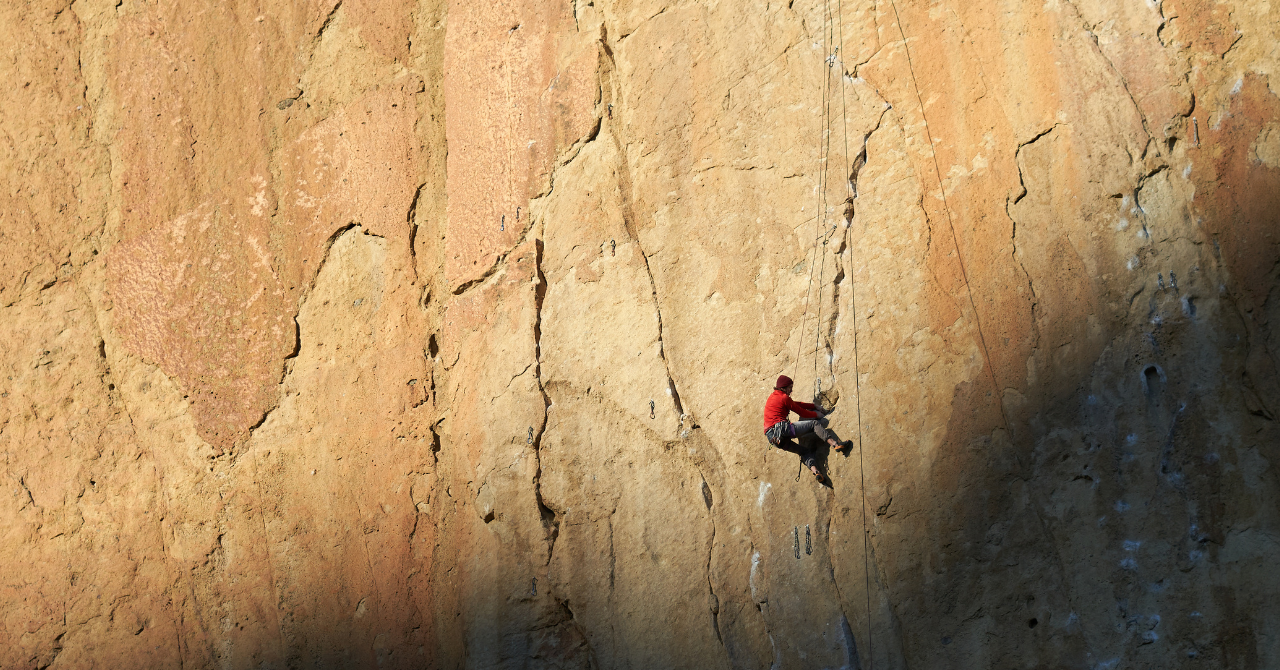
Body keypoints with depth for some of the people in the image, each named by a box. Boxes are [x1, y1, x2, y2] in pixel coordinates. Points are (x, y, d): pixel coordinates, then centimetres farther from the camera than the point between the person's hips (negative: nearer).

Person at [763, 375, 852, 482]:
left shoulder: (772, 396, 26)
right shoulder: (784, 397, 0)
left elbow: (797, 404, 32)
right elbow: (802, 412, 6)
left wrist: (815, 406, 35)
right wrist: (817, 414, 22)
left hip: (772, 438, 8)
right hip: (781, 429, -8)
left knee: (805, 450, 12)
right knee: (814, 424, -2)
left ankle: (814, 471, -13)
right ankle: (835, 443, -16)